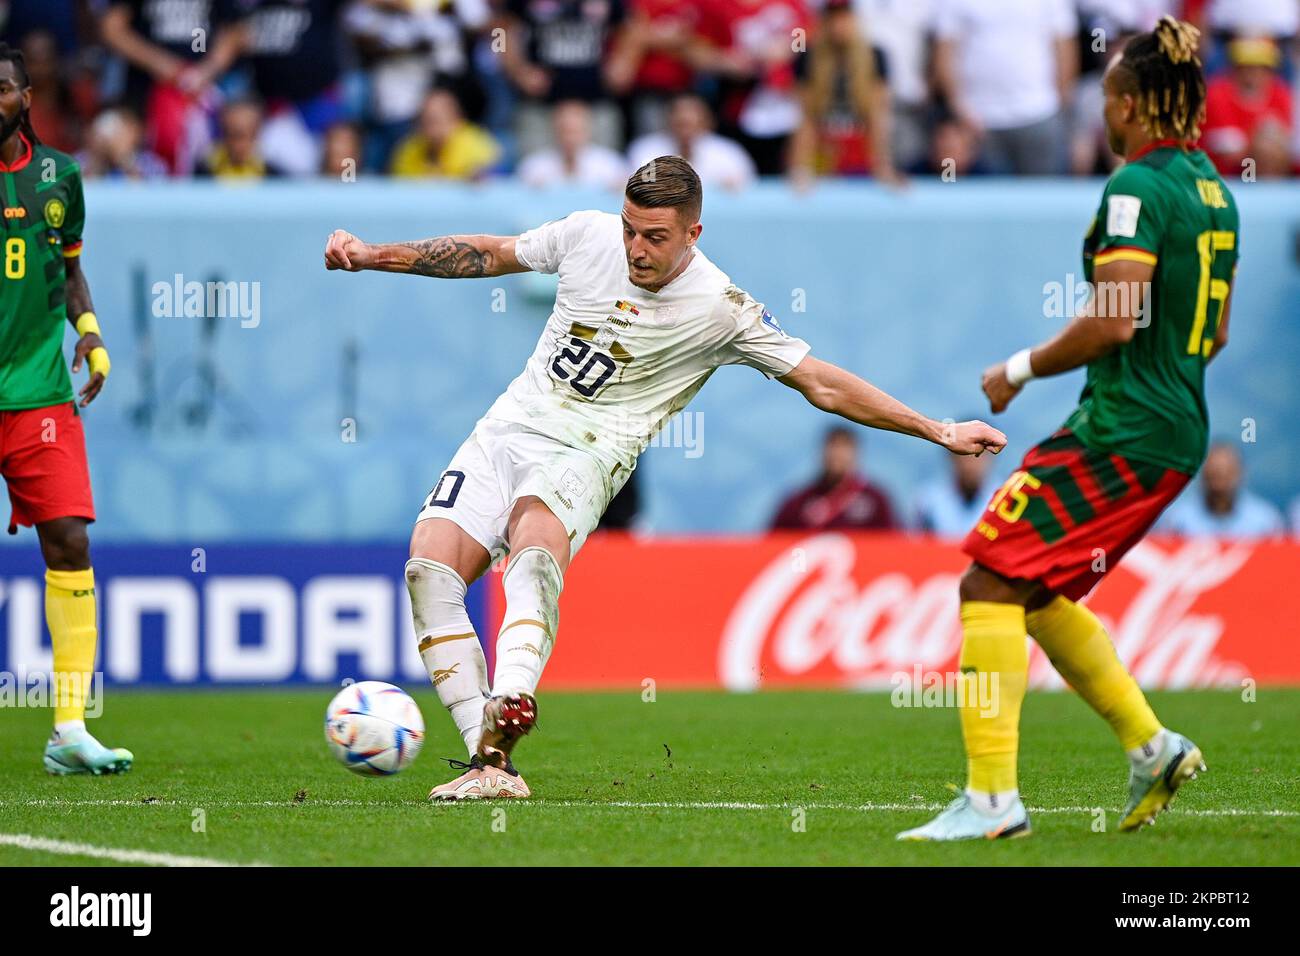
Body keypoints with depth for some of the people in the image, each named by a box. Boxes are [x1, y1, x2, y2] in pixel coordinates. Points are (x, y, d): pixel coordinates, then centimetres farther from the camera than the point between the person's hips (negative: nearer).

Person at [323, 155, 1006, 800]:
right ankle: (489, 765, -23)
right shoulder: (587, 235, 2)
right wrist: (373, 256, 18)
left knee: (535, 541, -38)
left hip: (587, 454, -4)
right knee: (429, 566, -20)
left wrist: (938, 432, -3)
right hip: (508, 428, 4)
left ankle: (510, 704, -61)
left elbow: (822, 384, 0)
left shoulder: (722, 308, -7)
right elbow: (491, 255, 19)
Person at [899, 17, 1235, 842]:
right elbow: (1215, 332, 20)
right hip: (1180, 435, 9)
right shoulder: (1214, 192, 14)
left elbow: (1115, 321, -21)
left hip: (1120, 429, -9)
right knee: (1035, 592, 19)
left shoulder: (1137, 188, -14)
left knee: (991, 583, -8)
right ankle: (1151, 745, 14)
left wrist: (1021, 370, -9)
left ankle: (992, 797, -13)